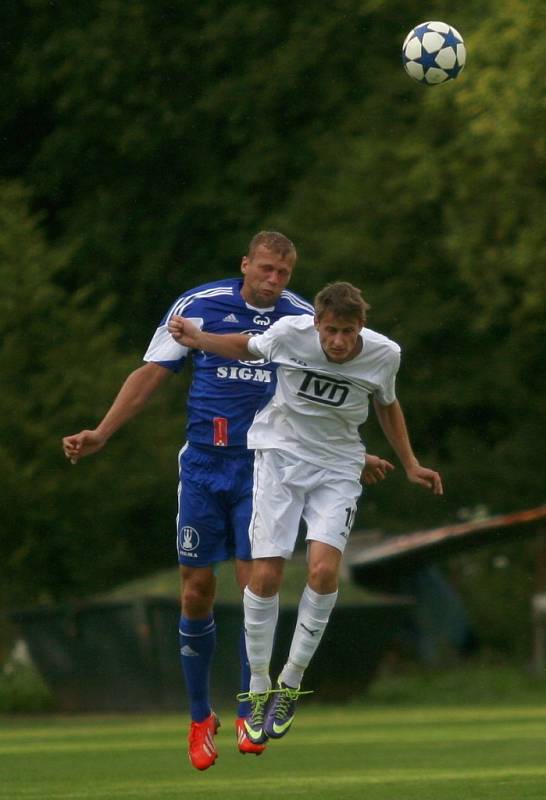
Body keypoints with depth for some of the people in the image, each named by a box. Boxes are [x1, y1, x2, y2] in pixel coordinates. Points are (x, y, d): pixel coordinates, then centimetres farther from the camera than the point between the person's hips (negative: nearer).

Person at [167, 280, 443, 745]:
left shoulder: (384, 354, -12)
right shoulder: (290, 333, -17)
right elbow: (249, 347, 6)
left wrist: (410, 465, 16)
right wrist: (198, 339, -9)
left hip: (338, 467, 1)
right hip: (281, 454, -1)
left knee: (323, 568, -20)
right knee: (266, 575, -11)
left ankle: (291, 683, -3)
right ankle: (259, 687, 8)